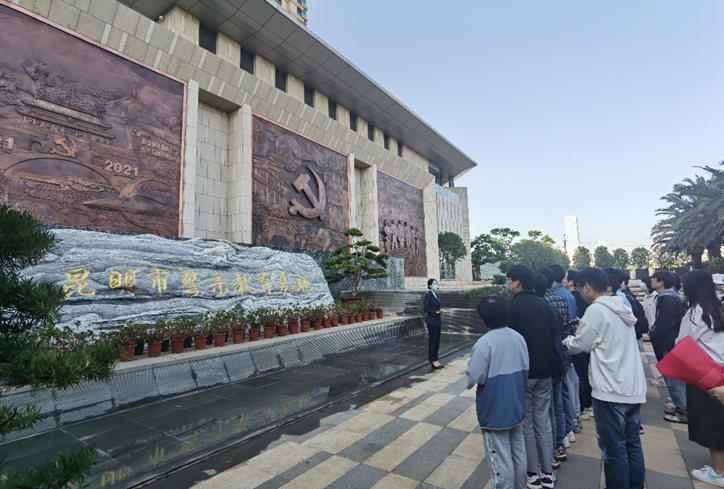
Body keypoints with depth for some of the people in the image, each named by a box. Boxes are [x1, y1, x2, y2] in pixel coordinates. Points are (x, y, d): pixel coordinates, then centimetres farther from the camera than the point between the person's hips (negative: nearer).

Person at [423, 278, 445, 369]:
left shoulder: (436, 295, 14)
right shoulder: (428, 295, -10)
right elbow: (426, 308, -16)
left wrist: (440, 310, -2)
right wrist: (436, 312, -19)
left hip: (437, 321, 8)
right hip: (432, 322, -8)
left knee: (437, 341, 11)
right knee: (432, 341, -2)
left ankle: (435, 360, 19)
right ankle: (433, 361, 6)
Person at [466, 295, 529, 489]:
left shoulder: (485, 342, -25)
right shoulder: (519, 338, -3)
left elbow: (475, 378, -23)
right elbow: (525, 370, 7)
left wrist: (470, 368, -2)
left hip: (494, 411, -7)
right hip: (516, 407, 7)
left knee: (500, 460, 8)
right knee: (518, 453, 22)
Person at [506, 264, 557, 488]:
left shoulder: (513, 306, -17)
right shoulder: (544, 304, 2)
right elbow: (554, 334, 8)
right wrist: (547, 364, 18)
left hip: (521, 372, -6)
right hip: (544, 371, 6)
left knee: (526, 423, 8)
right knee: (543, 421, 15)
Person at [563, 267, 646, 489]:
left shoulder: (596, 310, -16)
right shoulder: (621, 308, 10)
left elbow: (580, 345, -8)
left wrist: (566, 340, 10)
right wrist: (585, 327, 14)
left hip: (611, 390, -9)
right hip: (634, 388, 9)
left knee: (614, 447, 4)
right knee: (632, 444, 18)